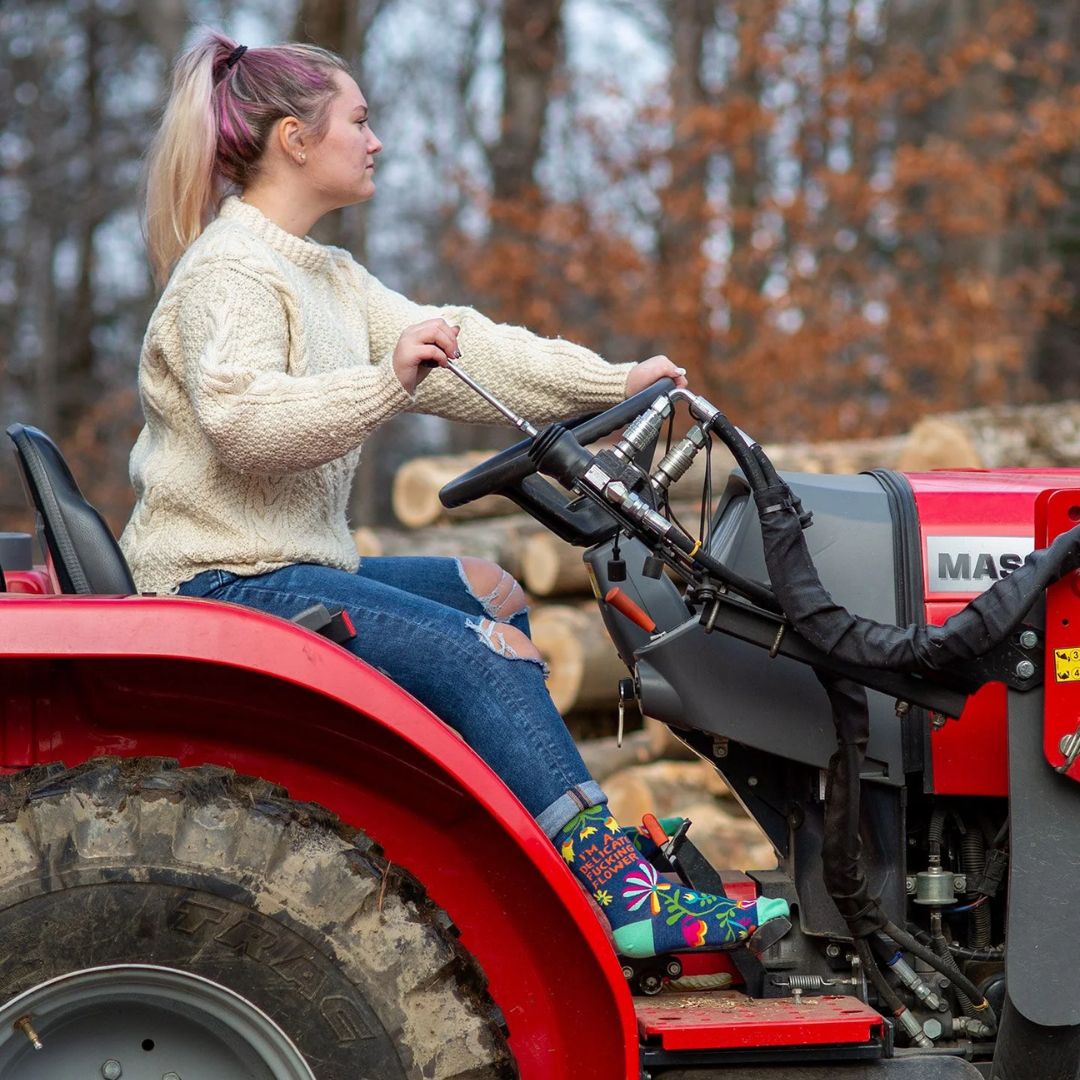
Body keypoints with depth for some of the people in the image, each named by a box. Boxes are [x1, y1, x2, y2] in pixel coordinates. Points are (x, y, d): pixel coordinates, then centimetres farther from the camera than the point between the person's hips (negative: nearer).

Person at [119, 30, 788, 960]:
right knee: (487, 652, -20)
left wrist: (615, 384, 8)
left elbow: (459, 350, 14)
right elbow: (239, 416, -30)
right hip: (227, 581, -11)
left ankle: (585, 836, 13)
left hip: (293, 567, 11)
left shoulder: (325, 277, 17)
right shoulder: (226, 273, -13)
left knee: (489, 592, 19)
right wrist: (386, 381, -39)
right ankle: (626, 900, -23)